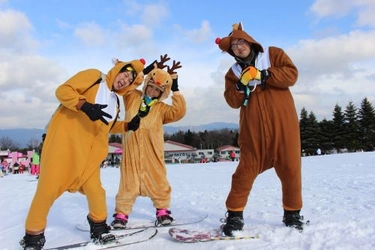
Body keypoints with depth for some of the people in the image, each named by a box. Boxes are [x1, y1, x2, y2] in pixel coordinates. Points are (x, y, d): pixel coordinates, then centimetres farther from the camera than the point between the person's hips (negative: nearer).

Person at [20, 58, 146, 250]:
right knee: (49, 187, -2)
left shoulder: (115, 102, 18)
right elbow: (63, 91, -10)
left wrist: (126, 126, 8)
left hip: (87, 151, 6)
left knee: (94, 188, 3)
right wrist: (85, 106, -25)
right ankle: (33, 234, 17)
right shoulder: (94, 76, -2)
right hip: (64, 140, -6)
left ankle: (99, 227, 26)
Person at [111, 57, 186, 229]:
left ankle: (163, 211, 22)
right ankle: (121, 214, 16)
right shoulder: (132, 97, 8)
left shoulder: (161, 108, 6)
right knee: (128, 182, 4)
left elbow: (179, 112, -8)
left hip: (152, 150, 0)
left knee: (157, 180, 7)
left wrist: (176, 91, -8)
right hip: (132, 149, 0)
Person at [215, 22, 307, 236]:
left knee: (290, 168, 6)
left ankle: (292, 212, 25)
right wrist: (241, 84, -15)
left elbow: (291, 74, -7)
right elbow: (232, 102, 2)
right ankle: (234, 214, 11)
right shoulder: (234, 72, 11)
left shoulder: (274, 55, 7)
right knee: (246, 169, 0)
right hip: (253, 129, 1)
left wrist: (263, 75, -14)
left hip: (283, 123, 0)